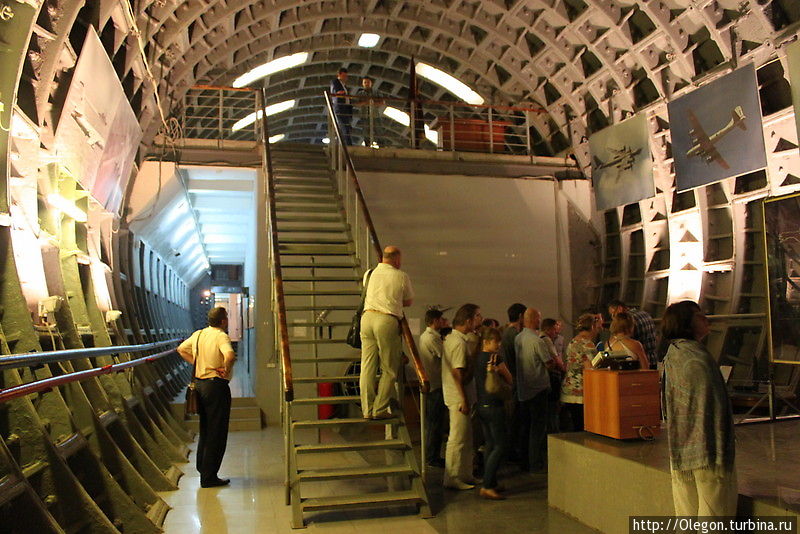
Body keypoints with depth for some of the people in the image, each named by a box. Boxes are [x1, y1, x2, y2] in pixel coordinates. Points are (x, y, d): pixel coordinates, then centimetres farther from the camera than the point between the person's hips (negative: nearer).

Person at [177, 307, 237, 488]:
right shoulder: (221, 336, -15)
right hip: (216, 385, -8)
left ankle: (202, 468, 32)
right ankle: (209, 477, 6)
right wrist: (226, 369, -17)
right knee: (217, 432, 1)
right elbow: (230, 355, -34)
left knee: (205, 429, 22)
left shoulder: (198, 334, 9)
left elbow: (181, 349, 22)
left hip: (199, 383, 8)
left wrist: (196, 363, 14)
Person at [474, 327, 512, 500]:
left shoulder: (477, 358, 8)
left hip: (481, 405, 9)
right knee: (501, 446, -4)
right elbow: (510, 381, -3)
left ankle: (490, 483, 19)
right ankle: (487, 486, -7)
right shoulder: (496, 358, -13)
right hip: (494, 406, -8)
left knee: (490, 445, 15)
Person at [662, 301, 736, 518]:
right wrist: (721, 455, -15)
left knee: (686, 521, 16)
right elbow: (712, 411, -19)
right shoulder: (698, 359, -17)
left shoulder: (671, 355, 9)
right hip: (706, 452, -8)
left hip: (680, 453, 8)